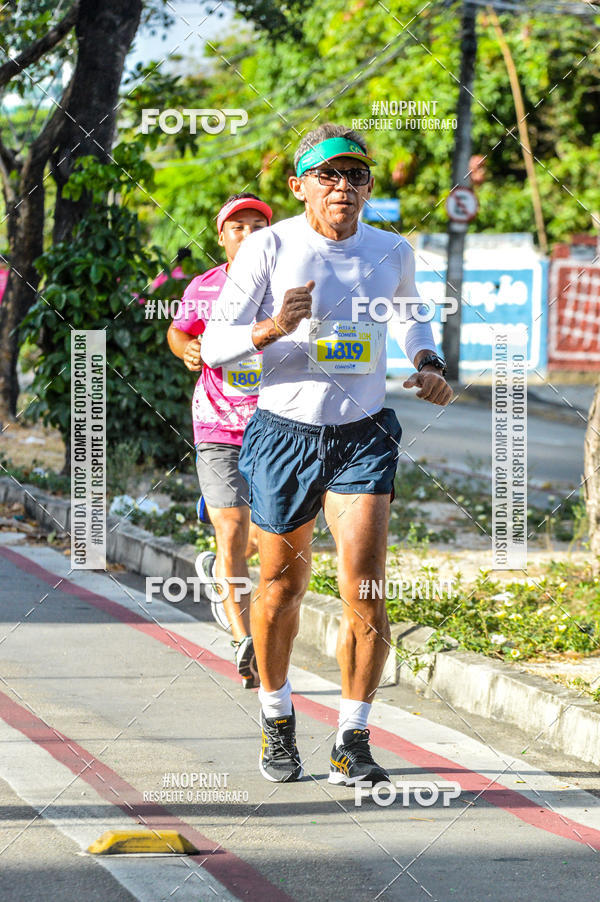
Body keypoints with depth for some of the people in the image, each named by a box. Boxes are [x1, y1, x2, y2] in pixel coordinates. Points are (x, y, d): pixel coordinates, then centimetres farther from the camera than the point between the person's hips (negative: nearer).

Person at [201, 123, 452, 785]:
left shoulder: (391, 252, 3)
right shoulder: (269, 247, -8)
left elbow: (412, 315, 26)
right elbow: (215, 345, -10)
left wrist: (429, 365, 7)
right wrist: (273, 329, -29)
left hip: (364, 437, 1)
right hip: (285, 433, -1)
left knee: (364, 594, -12)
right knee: (281, 586, 11)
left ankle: (353, 747, -1)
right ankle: (277, 722, 33)